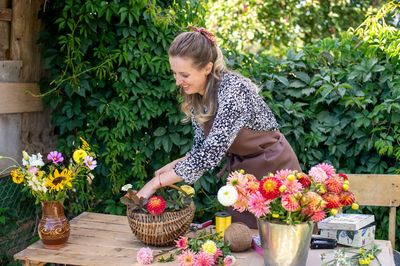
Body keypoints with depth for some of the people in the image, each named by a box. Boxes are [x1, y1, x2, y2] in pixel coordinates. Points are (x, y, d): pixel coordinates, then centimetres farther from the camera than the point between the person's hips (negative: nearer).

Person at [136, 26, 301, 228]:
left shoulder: (233, 89, -28)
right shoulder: (194, 96, -4)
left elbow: (212, 152, -36)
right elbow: (202, 149, 6)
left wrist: (157, 182, -33)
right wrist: (174, 166, -12)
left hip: (274, 172, -7)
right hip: (240, 173, 7)